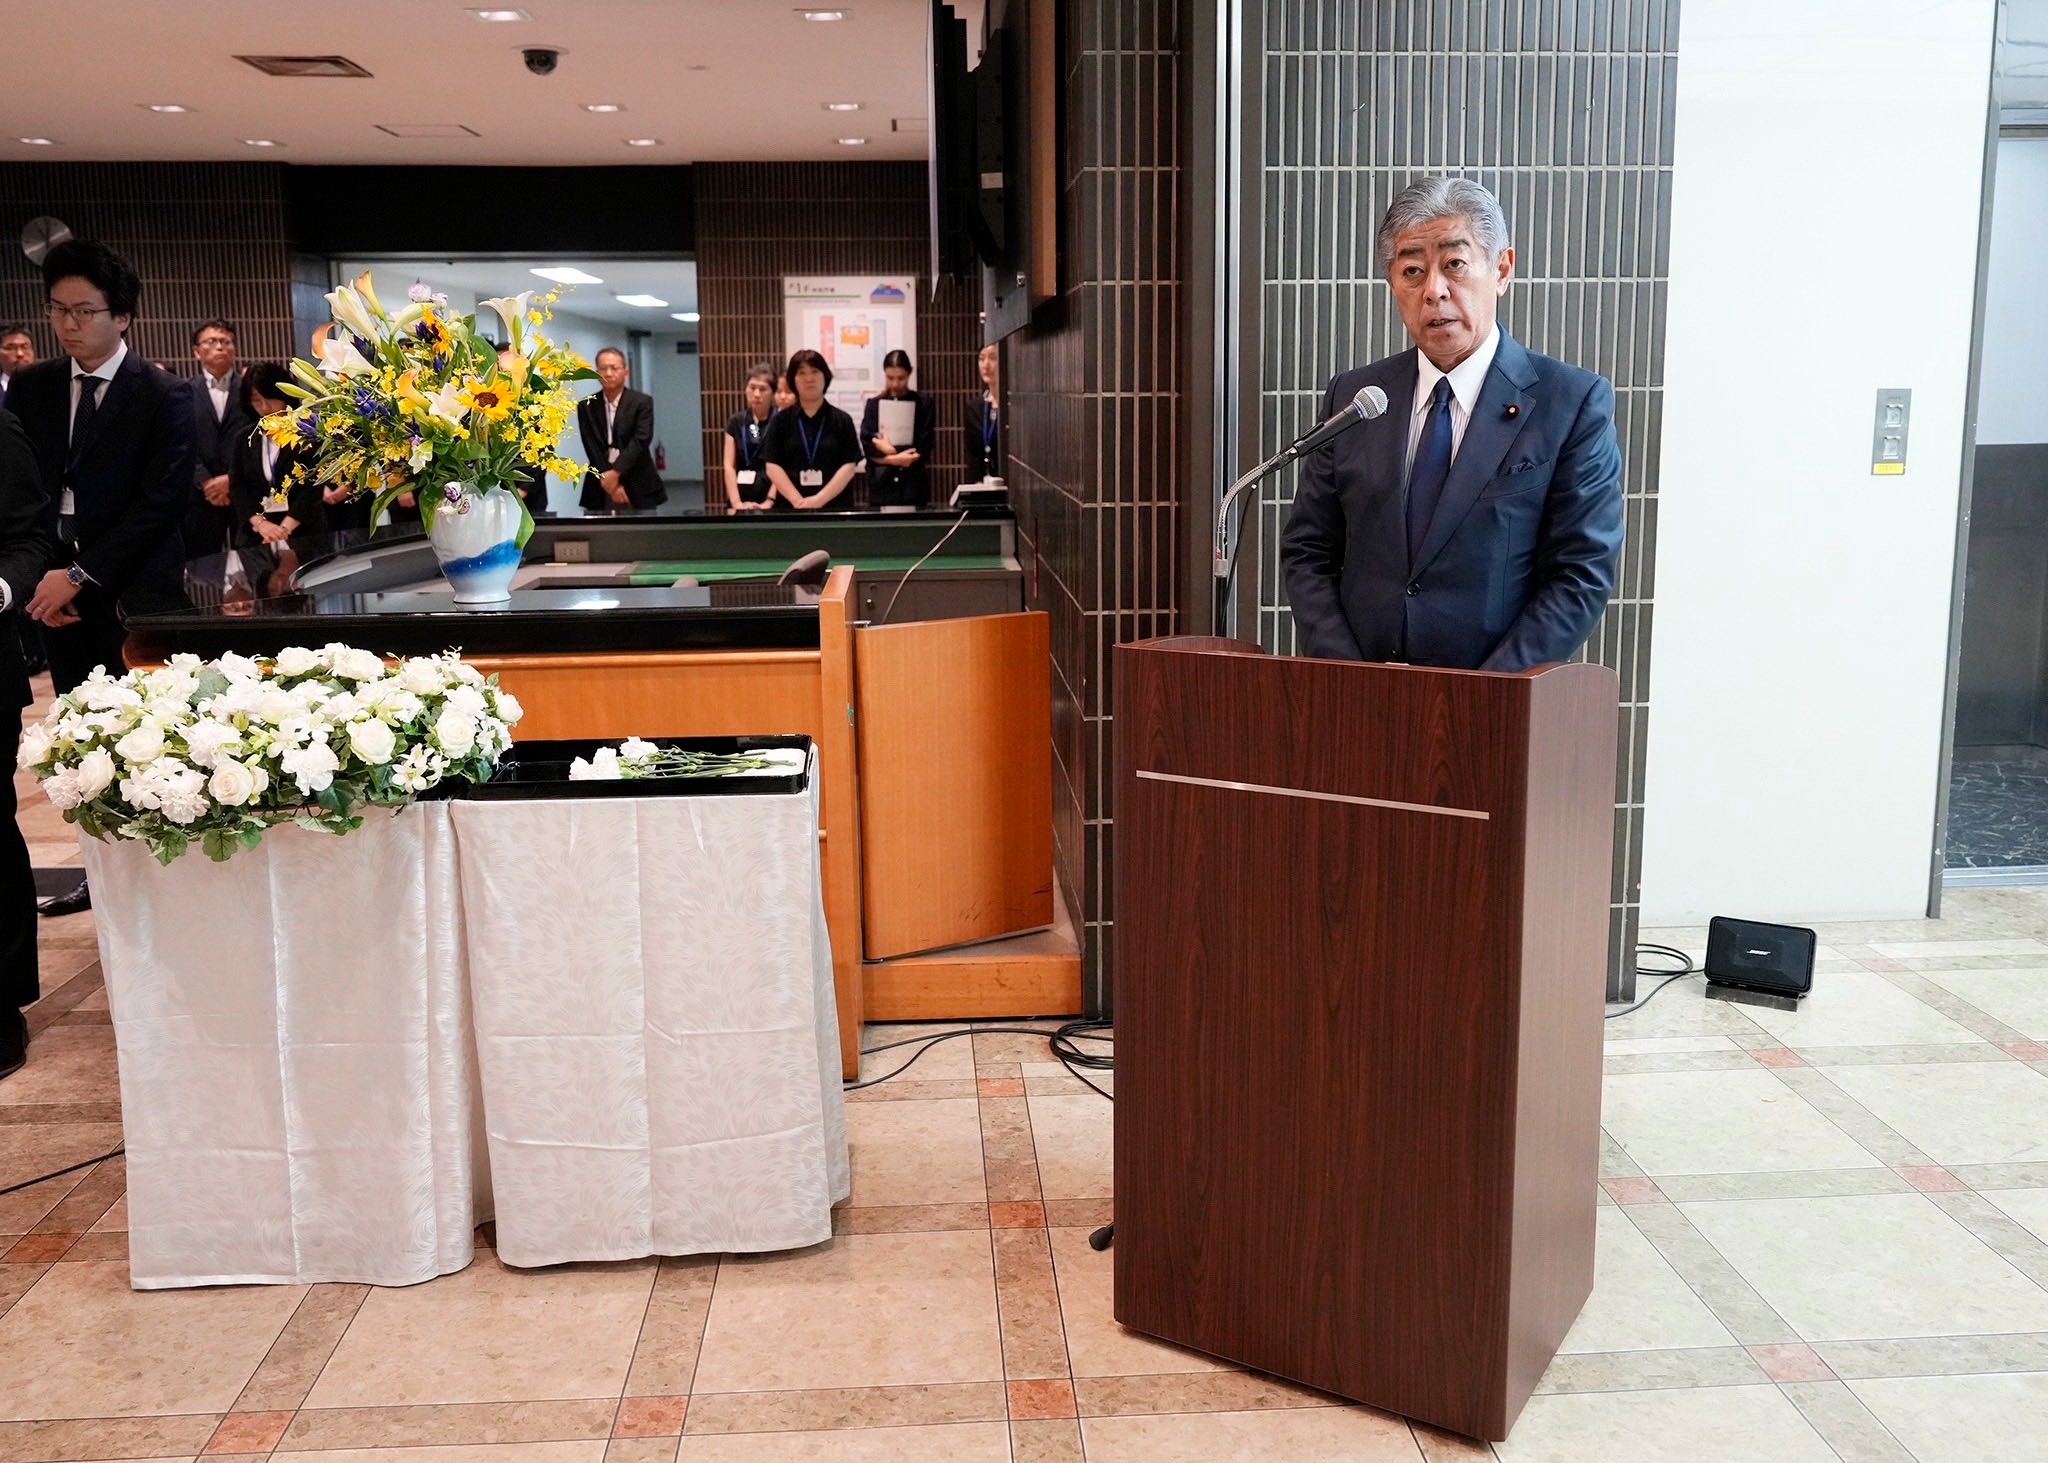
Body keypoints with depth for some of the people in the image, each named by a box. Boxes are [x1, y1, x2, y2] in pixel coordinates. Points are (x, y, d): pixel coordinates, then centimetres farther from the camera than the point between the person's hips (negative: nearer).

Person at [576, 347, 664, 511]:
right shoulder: (586, 406, 6)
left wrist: (616, 472, -20)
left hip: (638, 487, -1)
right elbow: (592, 448, 0)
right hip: (600, 491, 1)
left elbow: (641, 440, -10)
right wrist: (609, 480, -11)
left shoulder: (642, 402, 1)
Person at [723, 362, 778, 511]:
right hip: (742, 499, 3)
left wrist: (769, 501, -18)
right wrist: (736, 502, -8)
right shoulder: (736, 422, 10)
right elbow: (729, 465, 5)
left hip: (772, 502, -3)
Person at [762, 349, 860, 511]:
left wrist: (820, 499, -15)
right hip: (790, 506, 0)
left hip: (834, 505, 0)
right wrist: (797, 500, -14)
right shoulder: (780, 420, 7)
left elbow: (848, 467, -2)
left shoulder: (842, 420, 5)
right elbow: (773, 466, 0)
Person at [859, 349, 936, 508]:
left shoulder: (923, 404, 5)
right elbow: (868, 448, 0)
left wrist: (890, 450, -7)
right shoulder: (874, 404, 10)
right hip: (881, 486, 1)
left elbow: (923, 451, -2)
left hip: (913, 486, -1)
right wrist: (898, 459, -11)